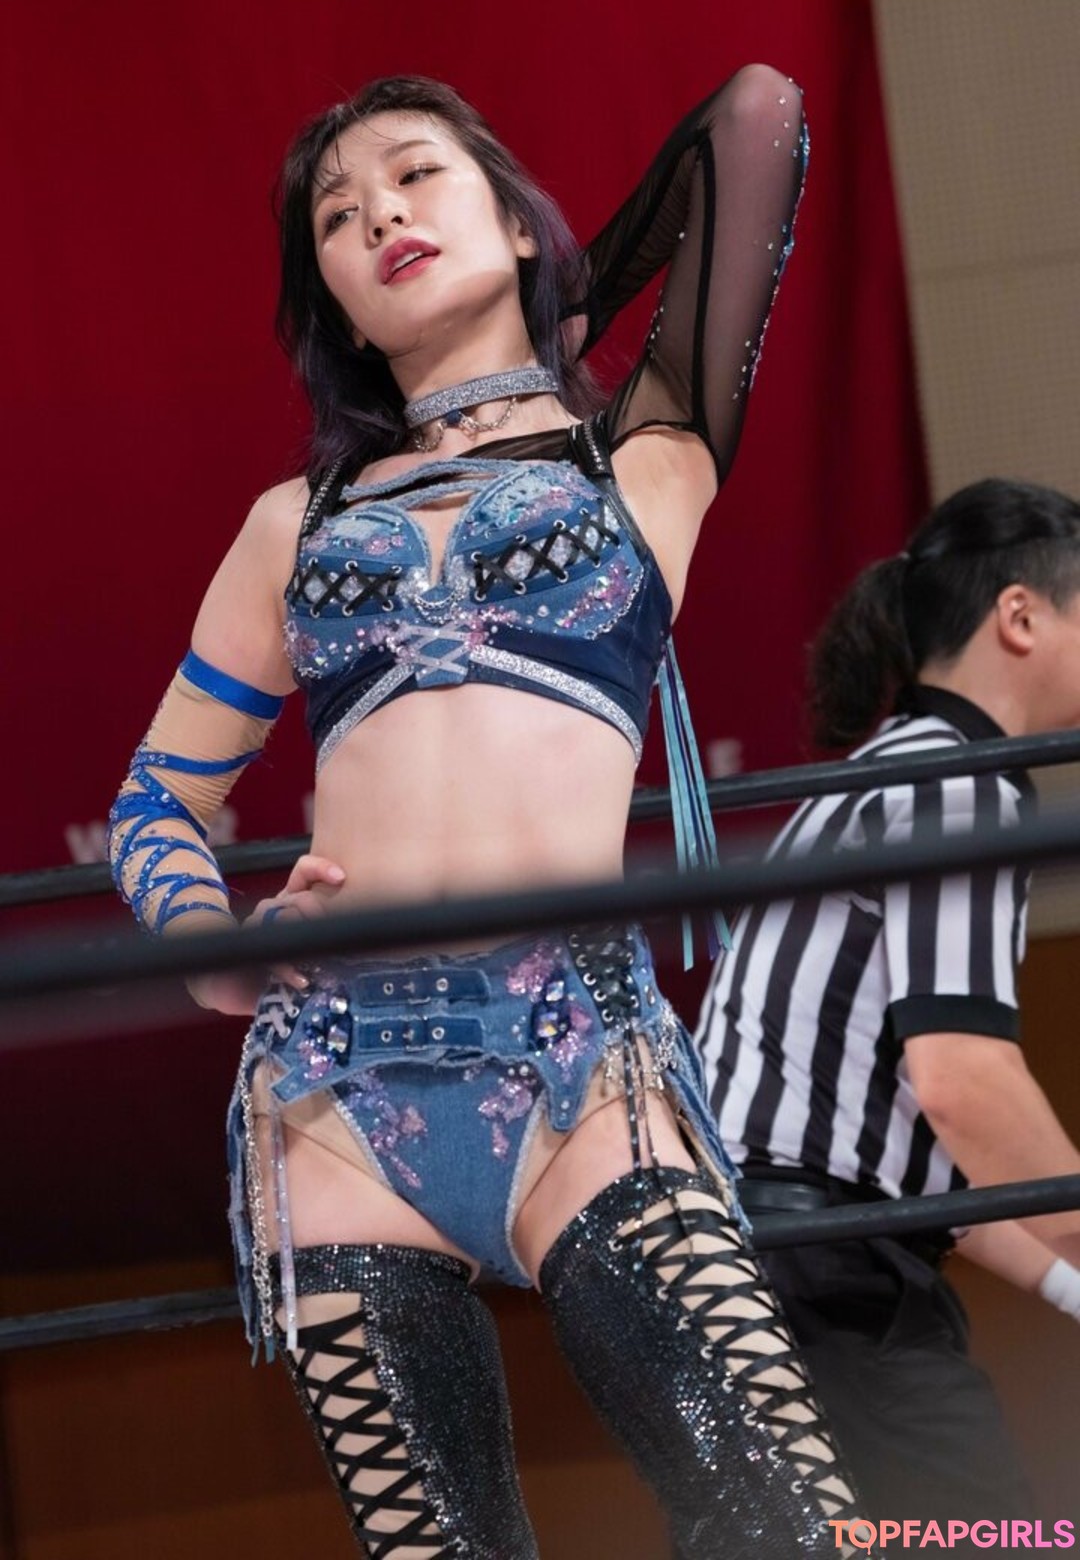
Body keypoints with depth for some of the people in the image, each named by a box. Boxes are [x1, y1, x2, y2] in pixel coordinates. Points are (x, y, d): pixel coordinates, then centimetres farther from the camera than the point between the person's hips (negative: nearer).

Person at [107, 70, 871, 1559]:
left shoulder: (647, 455, 16)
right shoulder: (299, 521, 23)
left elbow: (757, 113, 12)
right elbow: (159, 797, 25)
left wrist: (563, 312, 28)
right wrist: (208, 940, 3)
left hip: (573, 1045, -3)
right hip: (329, 1071, 3)